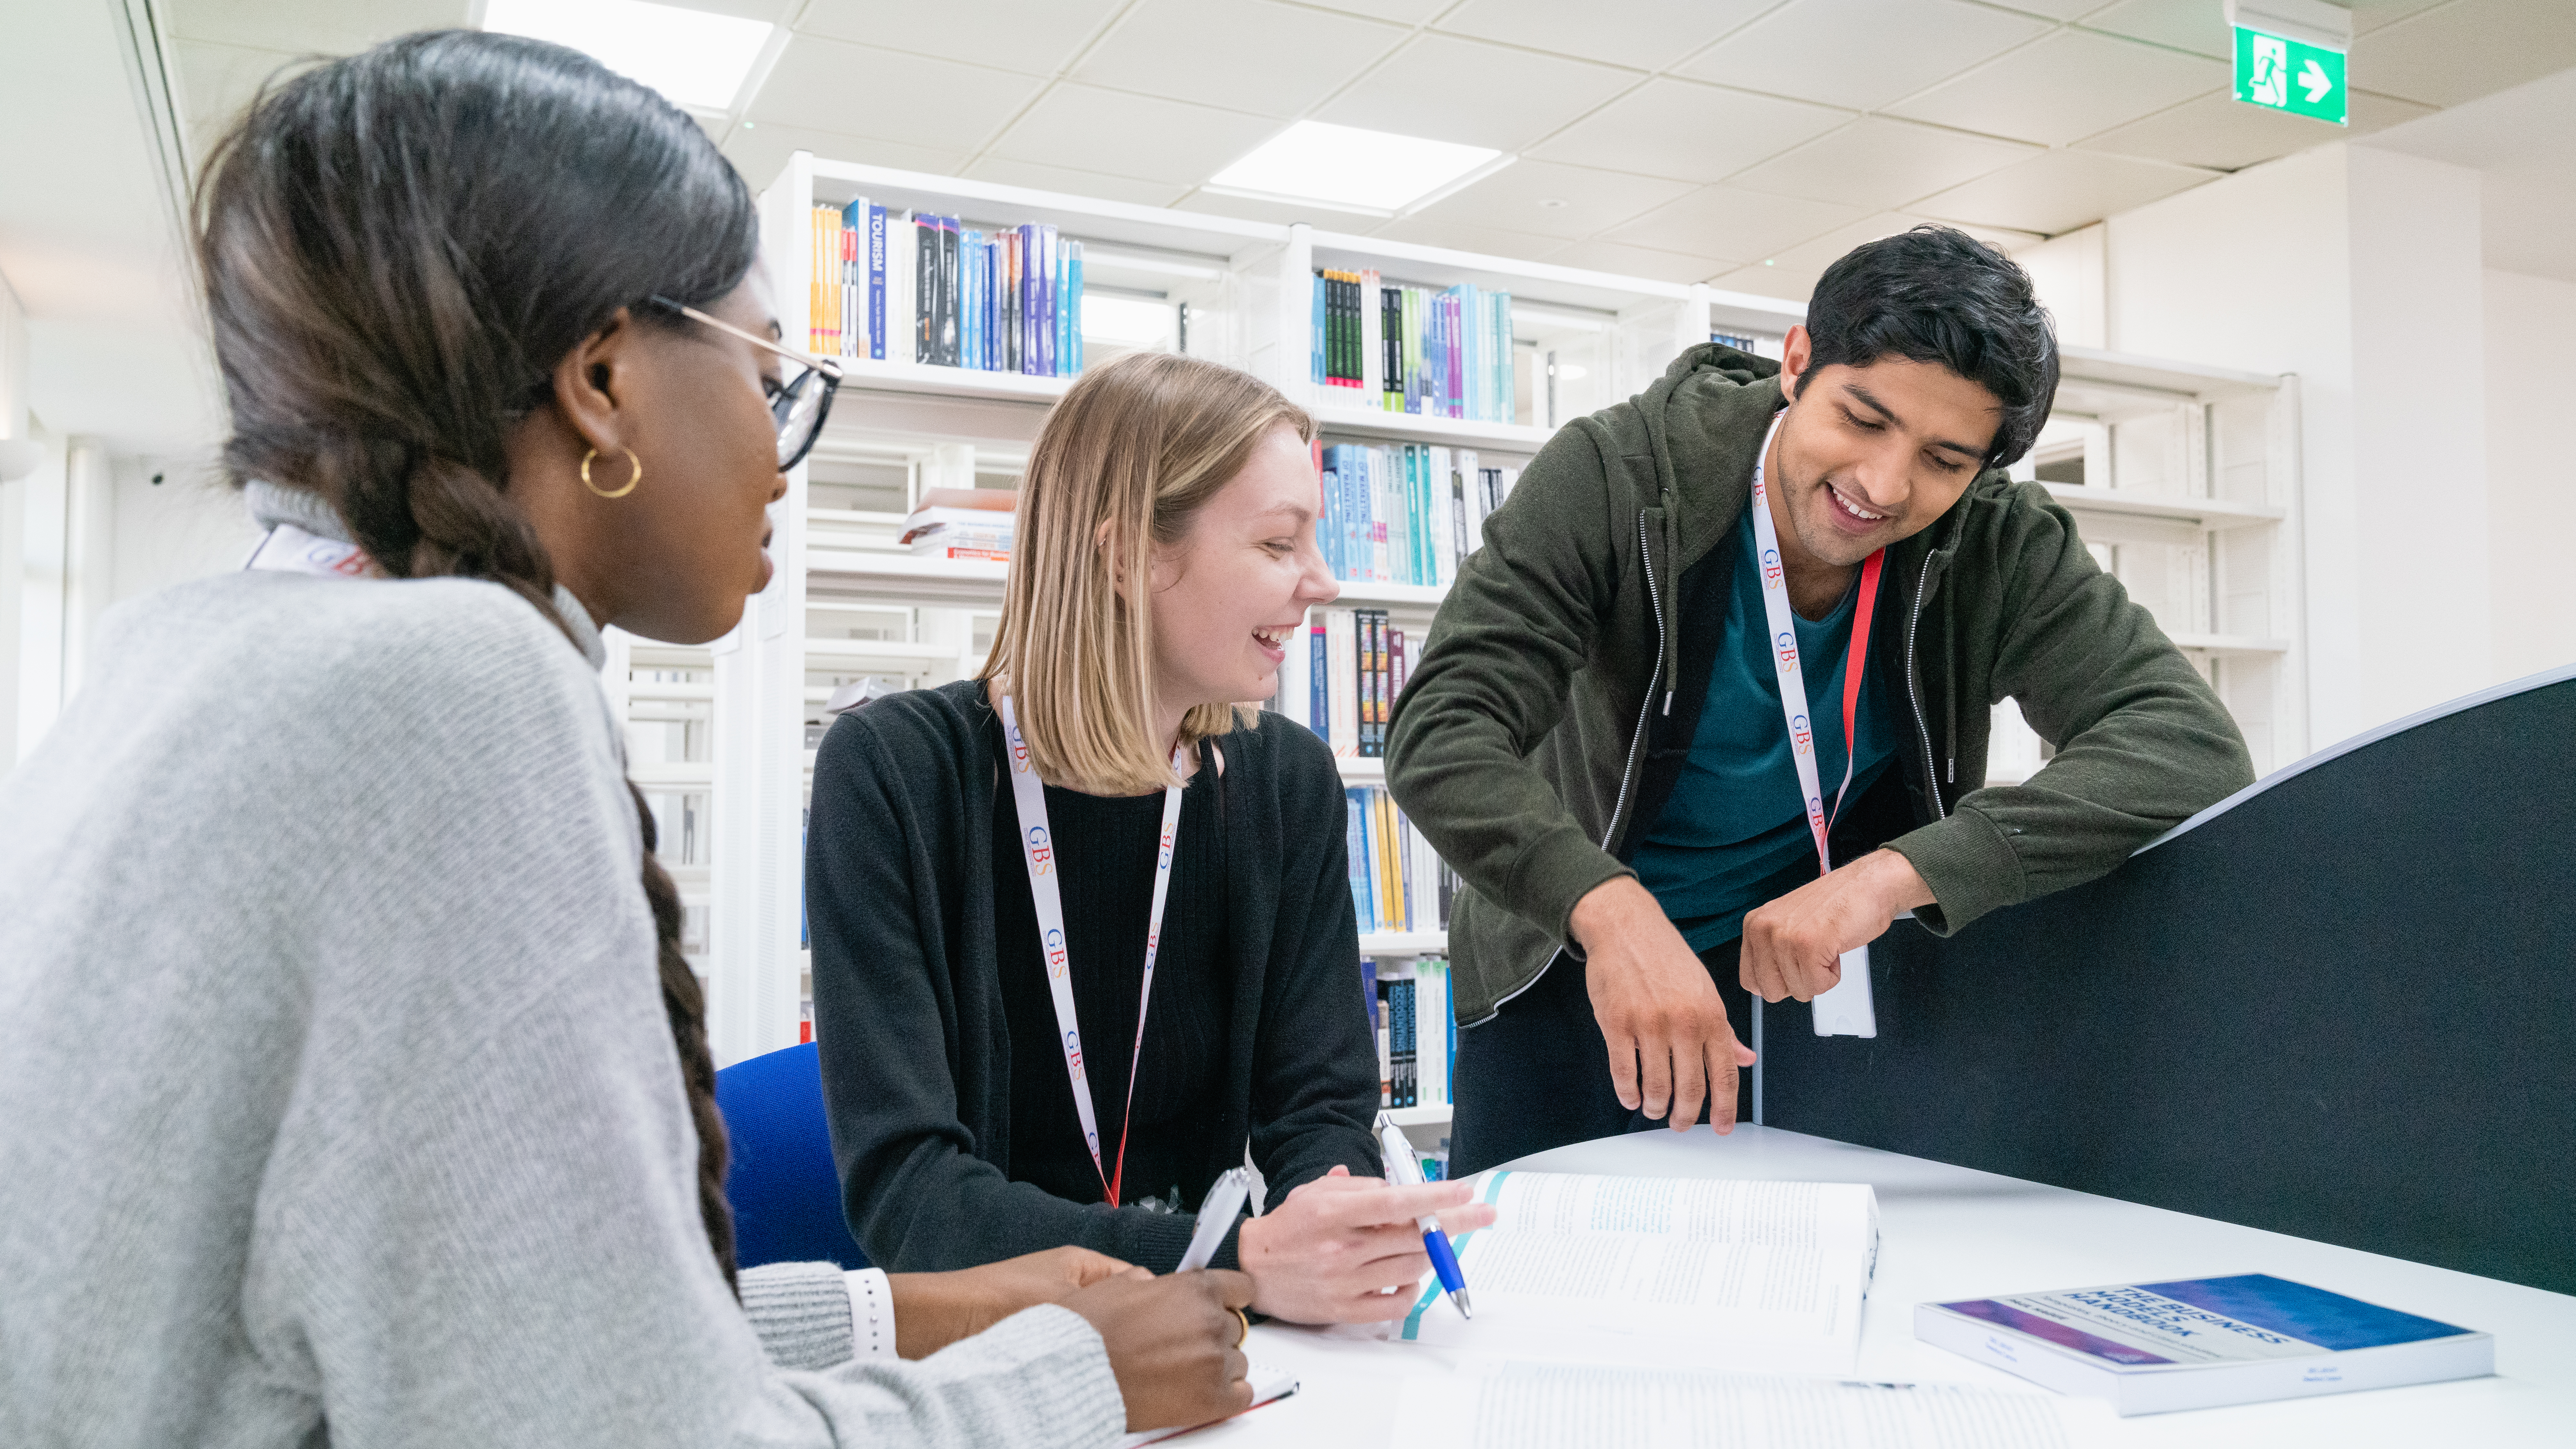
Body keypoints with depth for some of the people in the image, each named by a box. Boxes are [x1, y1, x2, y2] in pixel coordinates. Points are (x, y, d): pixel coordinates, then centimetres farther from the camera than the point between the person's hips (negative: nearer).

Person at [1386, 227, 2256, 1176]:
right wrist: (1607, 905, -49)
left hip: (1811, 976, 2)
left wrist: (1898, 872, -40)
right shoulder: (1620, 476, -22)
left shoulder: (2001, 549, -15)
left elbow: (2198, 746, -27)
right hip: (1574, 964, -1)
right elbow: (1442, 734, -30)